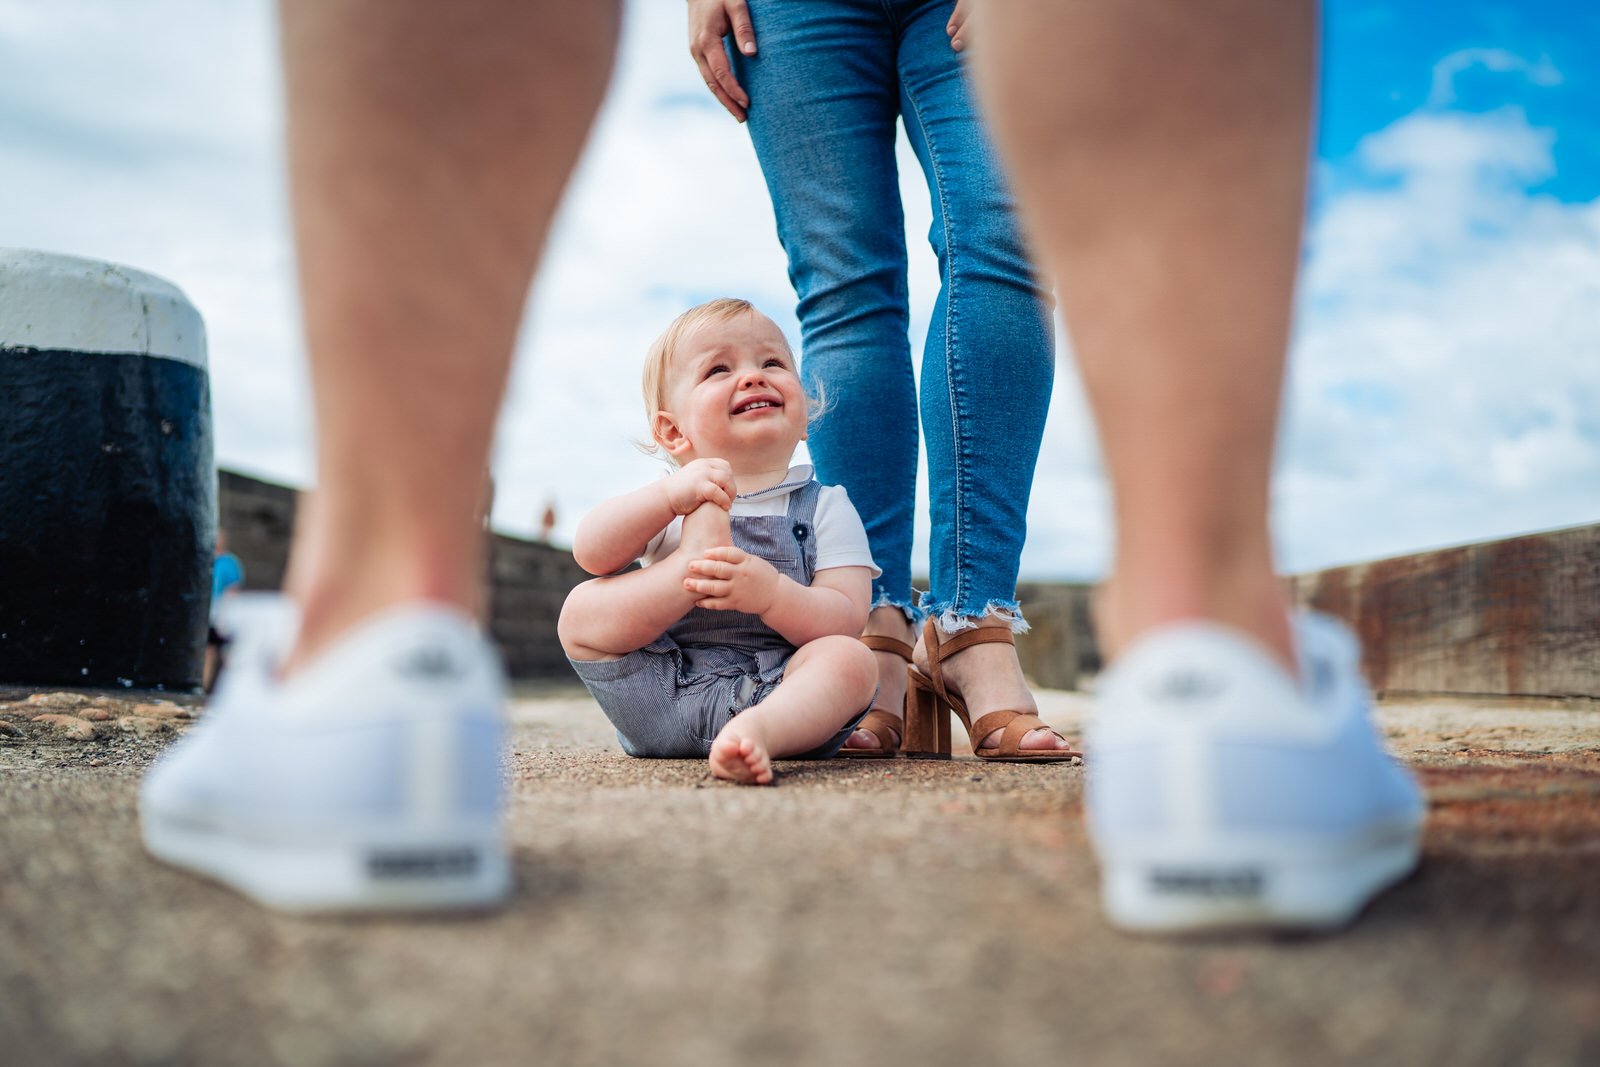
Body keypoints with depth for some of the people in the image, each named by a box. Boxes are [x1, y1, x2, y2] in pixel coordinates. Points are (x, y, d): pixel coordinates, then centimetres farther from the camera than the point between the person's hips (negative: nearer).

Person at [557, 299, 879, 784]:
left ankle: (760, 731, -50)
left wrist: (771, 591, -27)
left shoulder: (826, 508, 7)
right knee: (580, 611, -12)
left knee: (852, 660, -29)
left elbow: (845, 621, -6)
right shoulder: (668, 499, 11)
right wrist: (670, 495, -22)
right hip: (660, 702, 1)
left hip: (777, 693, -1)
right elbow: (591, 554, -7)